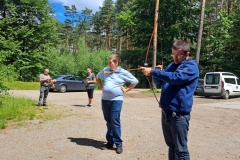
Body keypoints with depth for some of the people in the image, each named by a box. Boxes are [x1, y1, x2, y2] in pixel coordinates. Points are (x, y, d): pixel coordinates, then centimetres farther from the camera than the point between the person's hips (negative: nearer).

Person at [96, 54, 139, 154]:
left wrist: (126, 90, -1)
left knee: (115, 121, -7)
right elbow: (98, 77, 27)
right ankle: (110, 142, 21)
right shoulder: (105, 70, 8)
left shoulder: (123, 73, -5)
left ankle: (118, 143, 5)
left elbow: (135, 81, 2)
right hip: (105, 99, 5)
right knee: (108, 121, 11)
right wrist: (101, 87, 15)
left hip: (116, 100, -5)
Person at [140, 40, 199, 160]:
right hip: (166, 112, 8)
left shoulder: (191, 66, -8)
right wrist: (158, 72, -4)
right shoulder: (171, 66, 15)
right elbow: (158, 83, 17)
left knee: (180, 149, 1)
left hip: (179, 114, -7)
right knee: (171, 145, 19)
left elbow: (175, 77, -26)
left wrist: (153, 72, -26)